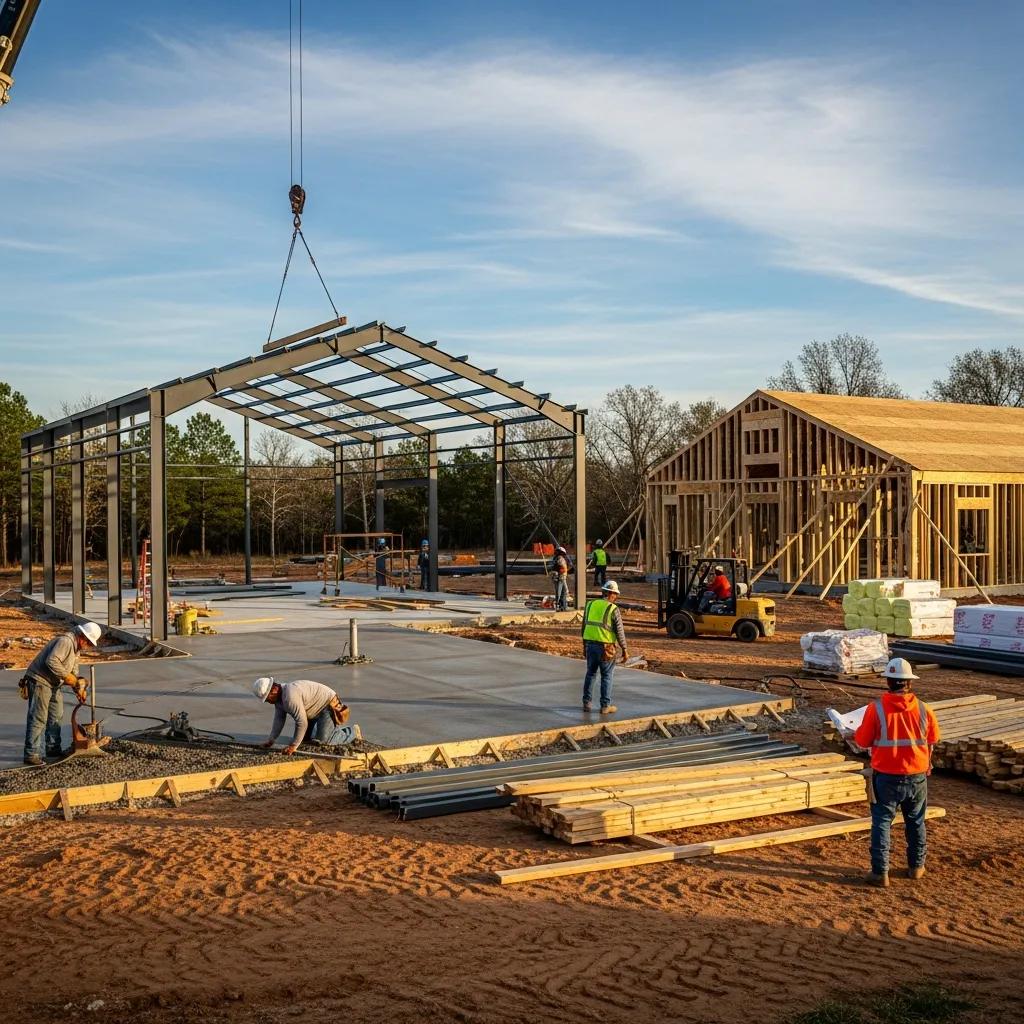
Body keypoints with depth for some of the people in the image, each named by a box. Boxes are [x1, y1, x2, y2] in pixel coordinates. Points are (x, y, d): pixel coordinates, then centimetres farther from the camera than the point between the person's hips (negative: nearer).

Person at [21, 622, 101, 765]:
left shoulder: (76, 647, 13)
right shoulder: (65, 641, -21)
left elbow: (74, 671, 18)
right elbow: (52, 661, -33)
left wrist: (79, 689, 8)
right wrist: (66, 676, -26)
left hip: (53, 684, 11)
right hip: (39, 681, -11)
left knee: (56, 716, 17)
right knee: (38, 719, -10)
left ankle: (53, 749, 28)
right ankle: (31, 755, -8)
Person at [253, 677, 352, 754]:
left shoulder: (290, 696, -34)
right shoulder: (278, 697, -3)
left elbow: (302, 722, -34)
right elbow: (279, 719, 3)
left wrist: (293, 746, -30)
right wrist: (270, 739, -5)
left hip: (328, 705, -10)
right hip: (314, 712, 10)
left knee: (323, 740, -17)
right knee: (304, 738, 11)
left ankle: (352, 733, 3)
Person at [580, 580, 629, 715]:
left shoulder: (590, 605, 5)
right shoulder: (613, 609, -10)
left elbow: (584, 626, 11)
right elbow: (620, 632, -9)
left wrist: (585, 646, 19)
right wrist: (624, 650, -1)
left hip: (590, 644, 5)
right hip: (606, 647, -5)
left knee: (590, 673, 16)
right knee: (606, 676, 5)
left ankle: (587, 703, 18)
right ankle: (605, 705, 8)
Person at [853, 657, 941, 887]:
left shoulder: (876, 708, -15)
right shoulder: (923, 709, -8)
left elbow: (862, 741, -9)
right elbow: (932, 740, 7)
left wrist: (856, 732, 13)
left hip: (886, 776, -2)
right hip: (917, 776, 3)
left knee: (881, 822, 7)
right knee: (915, 822, 20)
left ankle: (880, 872, 4)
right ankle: (916, 866, 32)